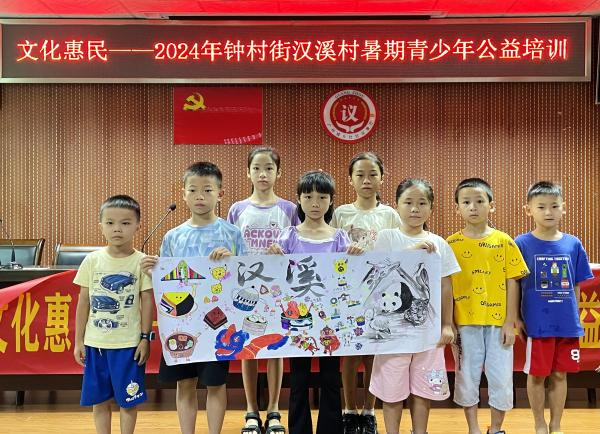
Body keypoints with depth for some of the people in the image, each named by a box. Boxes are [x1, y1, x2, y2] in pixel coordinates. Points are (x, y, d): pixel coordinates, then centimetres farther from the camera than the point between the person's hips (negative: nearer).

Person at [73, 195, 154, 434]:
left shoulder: (141, 262, -6)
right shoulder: (92, 260, 1)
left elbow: (147, 301, -3)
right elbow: (84, 302, 5)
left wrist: (145, 338, -6)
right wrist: (79, 340, 5)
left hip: (129, 343, -2)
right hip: (96, 342, 3)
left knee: (128, 401, 7)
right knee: (99, 400, 12)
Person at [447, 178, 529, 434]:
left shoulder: (504, 242, -1)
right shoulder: (451, 244, -1)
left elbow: (512, 283, 1)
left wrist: (510, 322, -3)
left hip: (498, 322, 0)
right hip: (465, 323, 0)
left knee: (501, 378, 8)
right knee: (467, 377, 9)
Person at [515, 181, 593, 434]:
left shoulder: (573, 244, 2)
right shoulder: (521, 243, -7)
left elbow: (576, 287, 8)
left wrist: (575, 317, 8)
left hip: (567, 323, 3)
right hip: (537, 323, -2)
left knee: (560, 375, 12)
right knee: (536, 375, 9)